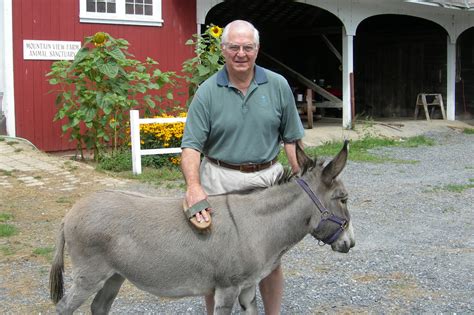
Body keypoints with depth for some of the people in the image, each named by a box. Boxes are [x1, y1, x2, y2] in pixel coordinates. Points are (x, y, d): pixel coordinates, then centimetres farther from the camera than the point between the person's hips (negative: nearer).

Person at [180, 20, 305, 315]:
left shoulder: (278, 86, 0)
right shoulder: (207, 91, -5)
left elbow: (292, 139, 6)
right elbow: (192, 146, -10)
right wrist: (194, 186, -26)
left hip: (266, 180, 1)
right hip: (220, 181, -1)